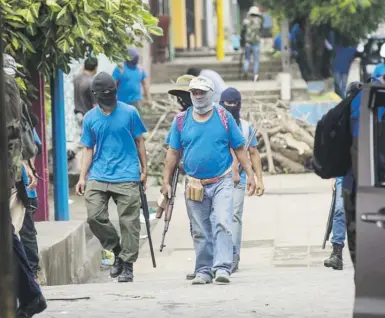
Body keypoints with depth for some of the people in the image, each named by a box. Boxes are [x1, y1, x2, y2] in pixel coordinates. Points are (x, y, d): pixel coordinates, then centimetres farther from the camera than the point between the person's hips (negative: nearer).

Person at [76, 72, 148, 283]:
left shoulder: (129, 113, 1)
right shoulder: (90, 118, 7)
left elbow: (139, 141, 9)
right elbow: (88, 149, 11)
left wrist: (144, 169, 7)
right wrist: (82, 178, 5)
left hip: (126, 177, -2)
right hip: (98, 177, 2)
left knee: (129, 222, -2)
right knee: (94, 216, -9)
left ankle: (127, 265, 7)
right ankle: (117, 251, 13)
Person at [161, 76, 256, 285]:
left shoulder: (224, 117, 2)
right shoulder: (181, 120, 5)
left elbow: (239, 148, 5)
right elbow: (173, 152, 9)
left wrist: (250, 175, -1)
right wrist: (166, 181, 5)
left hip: (222, 182, -2)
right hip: (195, 185, 2)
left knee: (223, 224, -15)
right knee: (200, 232, 7)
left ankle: (222, 267, -18)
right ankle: (204, 270, 15)